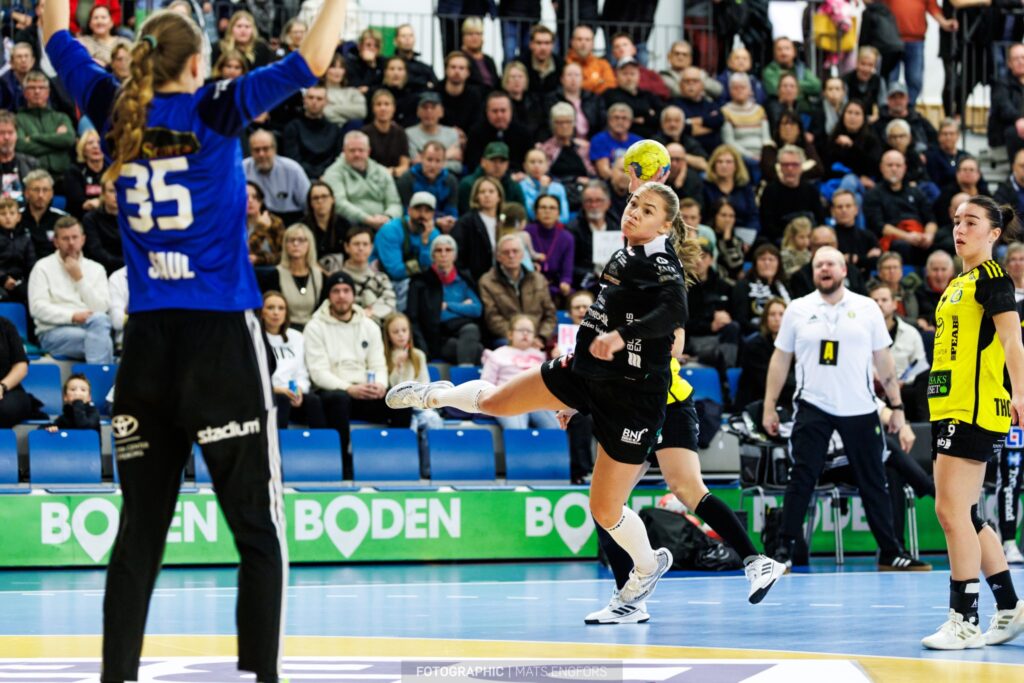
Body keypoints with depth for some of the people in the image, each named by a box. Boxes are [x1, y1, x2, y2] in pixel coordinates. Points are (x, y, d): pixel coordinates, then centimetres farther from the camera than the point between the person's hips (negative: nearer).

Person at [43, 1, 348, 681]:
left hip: (147, 345, 5)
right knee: (260, 533, -1)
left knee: (140, 533, 9)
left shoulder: (117, 112, 6)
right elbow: (312, 60, -11)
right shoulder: (215, 112, -6)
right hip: (221, 341, -5)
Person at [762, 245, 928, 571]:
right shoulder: (798, 310, 4)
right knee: (801, 479, -6)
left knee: (873, 482, 4)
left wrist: (897, 406, 7)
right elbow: (780, 360, 9)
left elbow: (883, 360, 9)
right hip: (813, 407, -1)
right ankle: (785, 548, 0)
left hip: (860, 410, 1)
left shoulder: (867, 309, 5)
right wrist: (769, 406, 5)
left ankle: (890, 552, 11)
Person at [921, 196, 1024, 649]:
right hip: (949, 408, 9)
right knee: (964, 515, 11)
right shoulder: (958, 283, 20)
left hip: (976, 409, -9)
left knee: (952, 510, -11)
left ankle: (964, 622, -9)